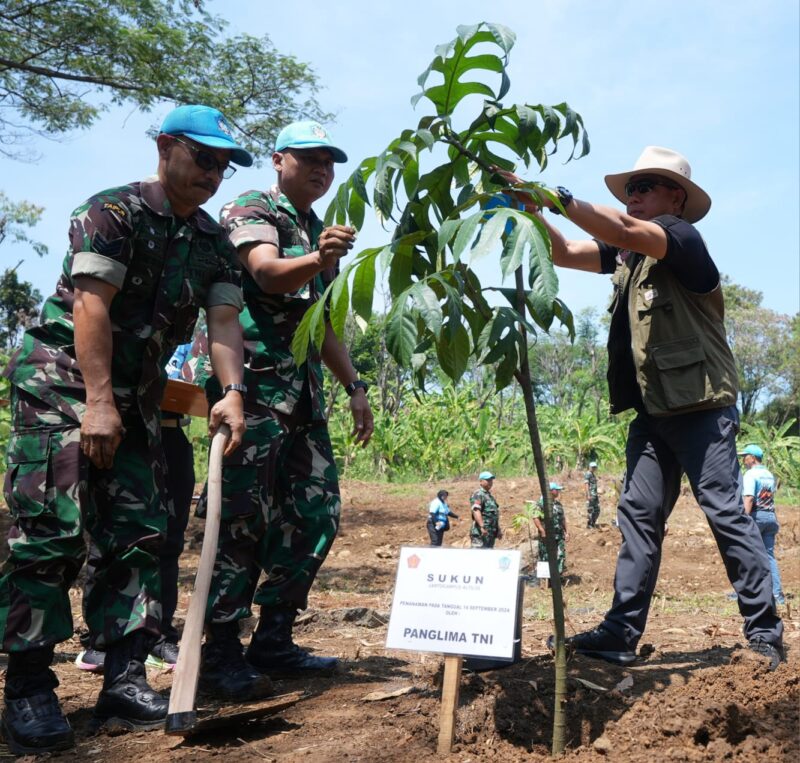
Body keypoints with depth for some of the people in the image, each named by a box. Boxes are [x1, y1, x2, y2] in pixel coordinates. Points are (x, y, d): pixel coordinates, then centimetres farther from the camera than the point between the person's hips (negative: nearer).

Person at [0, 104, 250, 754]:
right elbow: (92, 304, -17)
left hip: (136, 395, 7)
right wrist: (97, 401, -24)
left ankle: (125, 681, 7)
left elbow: (224, 321, 0)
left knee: (138, 531, 2)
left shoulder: (214, 242, 10)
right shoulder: (112, 212, -9)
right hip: (61, 378, -7)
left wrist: (232, 394, -17)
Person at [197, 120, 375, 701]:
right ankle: (221, 653, -2)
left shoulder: (320, 234, 23)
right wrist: (315, 260, -42)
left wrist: (354, 387, 19)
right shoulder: (250, 210, -1)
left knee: (315, 515, 6)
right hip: (255, 384, -8)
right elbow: (267, 273, -22)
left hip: (304, 391, 8)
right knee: (245, 516, -10)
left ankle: (274, 642, 16)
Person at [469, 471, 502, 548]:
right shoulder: (478, 494, -9)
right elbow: (476, 511, -23)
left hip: (491, 533, 10)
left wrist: (498, 529, 27)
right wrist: (482, 526, -33)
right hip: (480, 533, -10)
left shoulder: (490, 496, 23)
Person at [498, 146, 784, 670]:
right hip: (654, 410, 8)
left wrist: (556, 196, -28)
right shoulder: (628, 254, 15)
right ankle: (622, 633, 5)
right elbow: (564, 253, 14)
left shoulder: (683, 237, -8)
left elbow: (624, 231, -27)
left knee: (727, 514, -5)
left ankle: (766, 636, 3)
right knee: (639, 515, 4)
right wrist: (531, 209, -3)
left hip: (702, 407, -8)